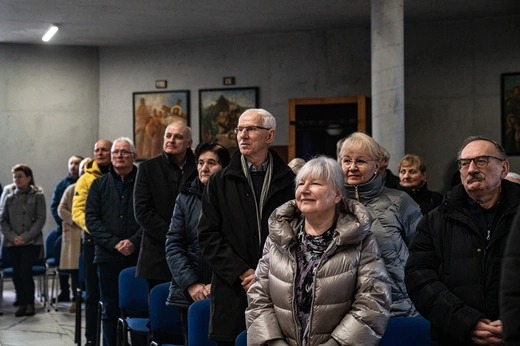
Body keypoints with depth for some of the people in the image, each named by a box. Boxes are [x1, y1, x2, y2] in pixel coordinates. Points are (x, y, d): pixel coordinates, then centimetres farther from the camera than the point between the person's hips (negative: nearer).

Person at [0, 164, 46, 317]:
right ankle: (22, 303, 11)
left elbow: (40, 219, -4)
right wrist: (12, 237, -8)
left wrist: (26, 237, -13)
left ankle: (30, 303, 0)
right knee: (16, 273, 0)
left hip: (32, 242, -3)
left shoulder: (38, 196, 2)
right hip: (12, 243, 3)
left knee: (25, 271, -13)